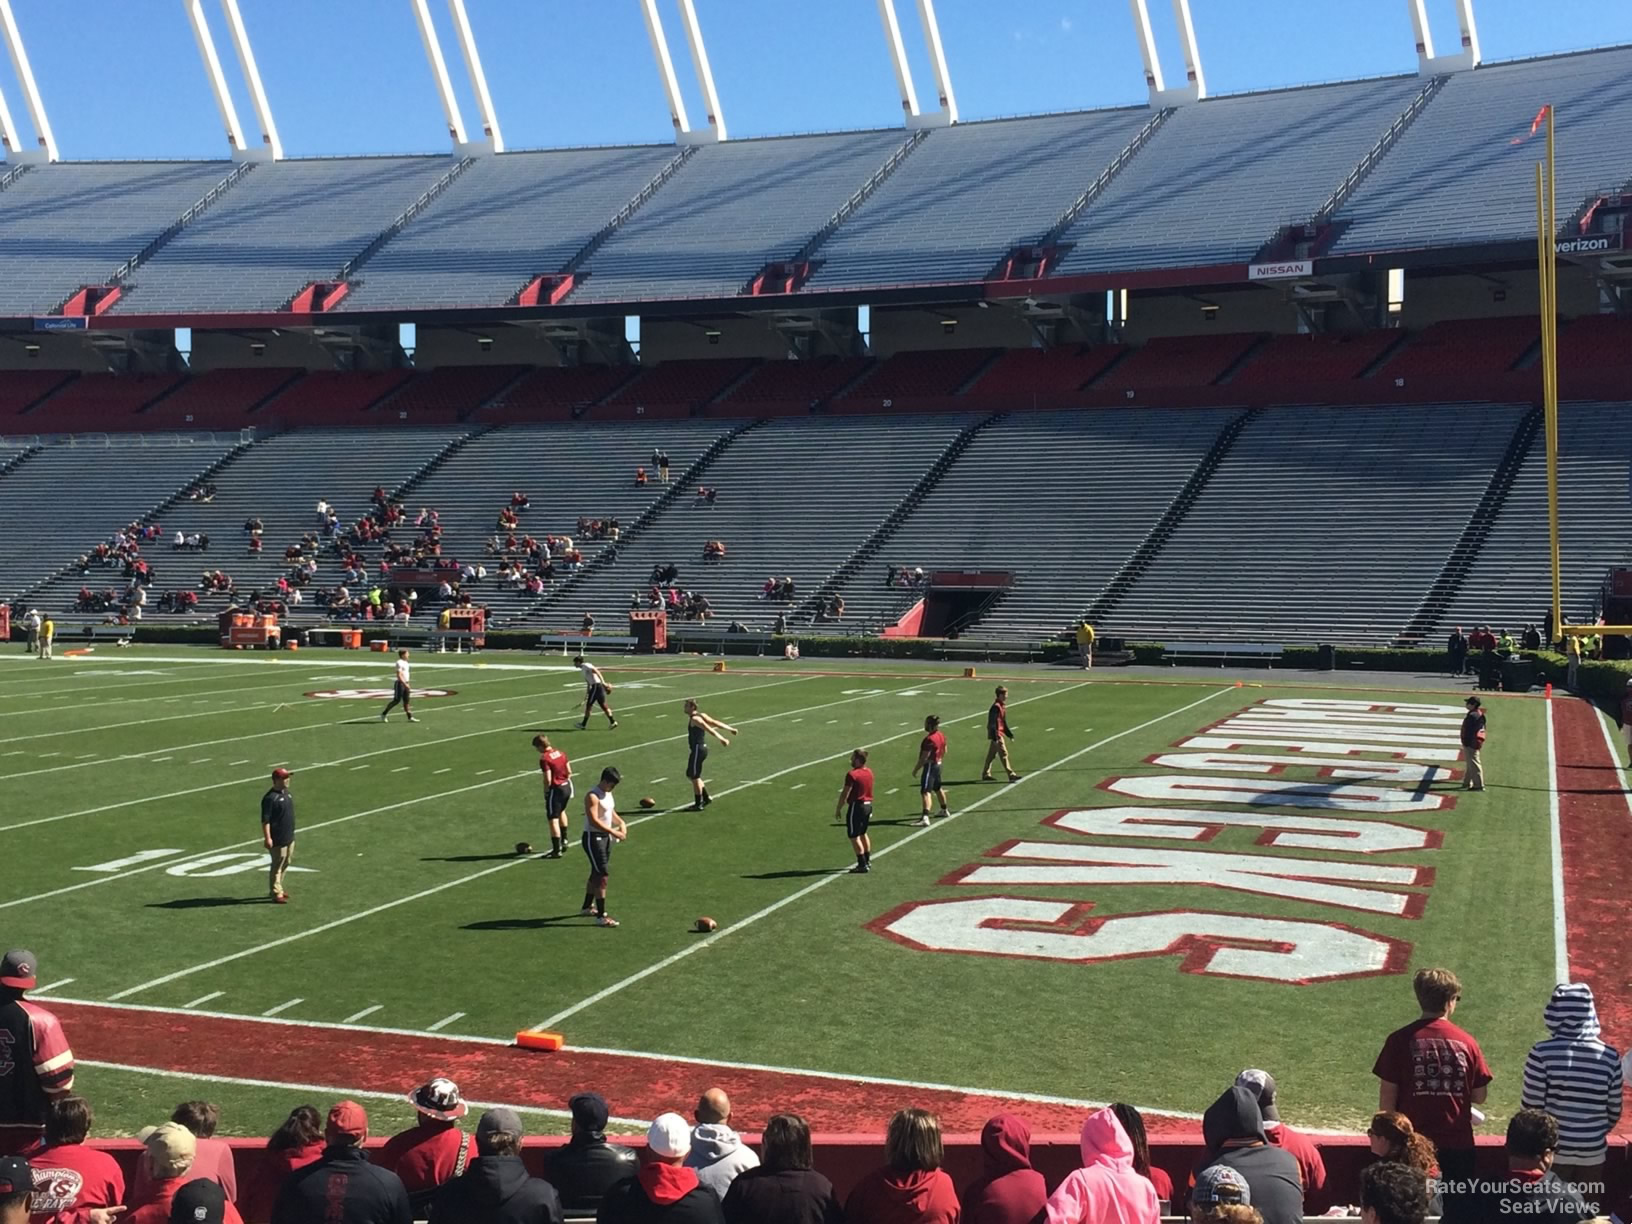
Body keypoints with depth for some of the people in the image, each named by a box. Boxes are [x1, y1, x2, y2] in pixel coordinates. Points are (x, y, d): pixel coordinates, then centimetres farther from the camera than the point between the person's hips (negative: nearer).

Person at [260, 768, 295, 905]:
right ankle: (276, 893, 8)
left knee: (285, 863, 17)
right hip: (278, 839, -9)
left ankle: (278, 887, 31)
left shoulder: (287, 793, 9)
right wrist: (267, 838, -24)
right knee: (277, 865, 0)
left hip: (289, 837, 9)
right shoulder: (270, 798, -19)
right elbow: (265, 820, -20)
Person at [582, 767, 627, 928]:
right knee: (602, 875, -12)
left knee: (596, 873, 21)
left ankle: (587, 907, 38)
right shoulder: (593, 797, -20)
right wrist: (614, 832, -29)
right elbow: (594, 821, -28)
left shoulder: (607, 794, 10)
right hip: (593, 837, -10)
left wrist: (621, 822, 5)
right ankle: (601, 916, -9)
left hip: (605, 837, 10)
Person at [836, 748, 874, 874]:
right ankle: (868, 861, 29)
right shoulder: (869, 772, 7)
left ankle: (862, 865, -2)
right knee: (863, 833, 23)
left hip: (856, 806, -8)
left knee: (854, 836, -1)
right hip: (868, 805, 9)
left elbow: (845, 794, -16)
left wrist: (838, 809, -7)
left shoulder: (852, 774, -18)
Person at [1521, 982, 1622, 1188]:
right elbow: (1614, 1111, 1)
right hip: (1593, 1153, 2)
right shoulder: (1610, 1056, -8)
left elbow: (1531, 1105, -12)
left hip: (1552, 1152, -2)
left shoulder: (1543, 1052, -17)